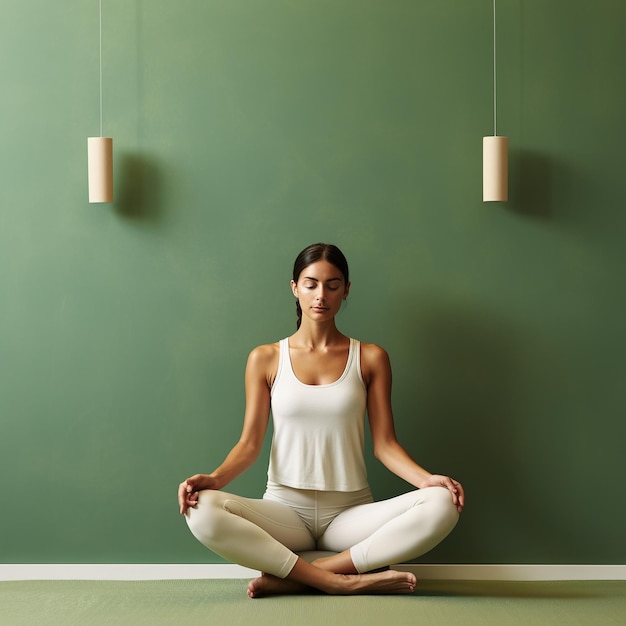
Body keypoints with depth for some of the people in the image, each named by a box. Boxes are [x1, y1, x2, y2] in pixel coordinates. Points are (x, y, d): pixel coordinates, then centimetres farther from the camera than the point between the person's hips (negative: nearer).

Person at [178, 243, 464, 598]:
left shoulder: (370, 359, 7)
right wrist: (214, 479, -19)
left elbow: (385, 444, 3)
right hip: (285, 509, -1)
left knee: (441, 505, -28)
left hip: (351, 512, 1)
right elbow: (250, 442, 1)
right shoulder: (265, 359, 7)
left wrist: (426, 479, -17)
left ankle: (292, 578, -23)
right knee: (203, 510, -31)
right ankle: (342, 581, -25)